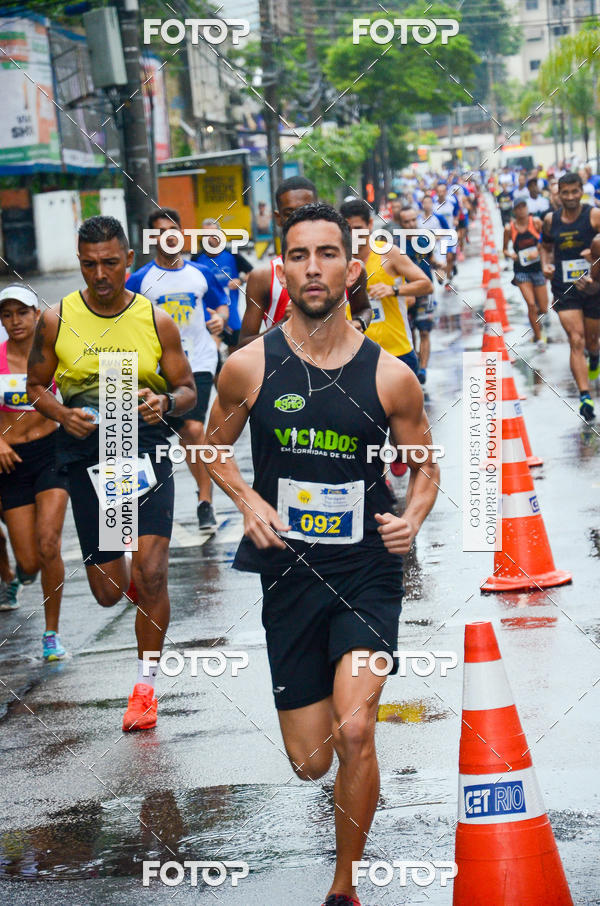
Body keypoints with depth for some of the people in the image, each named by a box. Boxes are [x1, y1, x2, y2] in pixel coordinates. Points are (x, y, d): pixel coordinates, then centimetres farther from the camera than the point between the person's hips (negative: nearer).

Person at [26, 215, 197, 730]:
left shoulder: (157, 321, 0)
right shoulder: (57, 320, 1)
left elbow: (188, 390, 6)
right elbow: (36, 386, 9)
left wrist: (165, 403, -18)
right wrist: (63, 414, -13)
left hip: (146, 450, -1)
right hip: (86, 456, 1)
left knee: (151, 573, -15)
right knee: (109, 592, 4)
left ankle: (146, 686, 1)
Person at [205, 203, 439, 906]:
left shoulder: (391, 377, -5)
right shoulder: (249, 367, -5)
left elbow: (424, 466, 10)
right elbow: (214, 448, 12)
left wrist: (413, 518, -10)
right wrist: (247, 500, -6)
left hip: (368, 572, -1)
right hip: (290, 576, 2)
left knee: (354, 733, -21)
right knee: (309, 762, 7)